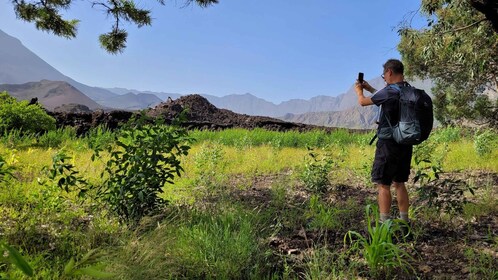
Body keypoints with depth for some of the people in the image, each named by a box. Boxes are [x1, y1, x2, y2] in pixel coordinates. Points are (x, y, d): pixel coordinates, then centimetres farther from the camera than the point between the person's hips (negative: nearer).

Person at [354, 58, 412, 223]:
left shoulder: (389, 92, -17)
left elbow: (363, 102, -3)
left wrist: (359, 91, 18)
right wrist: (370, 89, 29)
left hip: (389, 144, -8)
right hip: (405, 144, 8)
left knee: (383, 185, 0)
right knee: (399, 183, 16)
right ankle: (404, 221, 22)